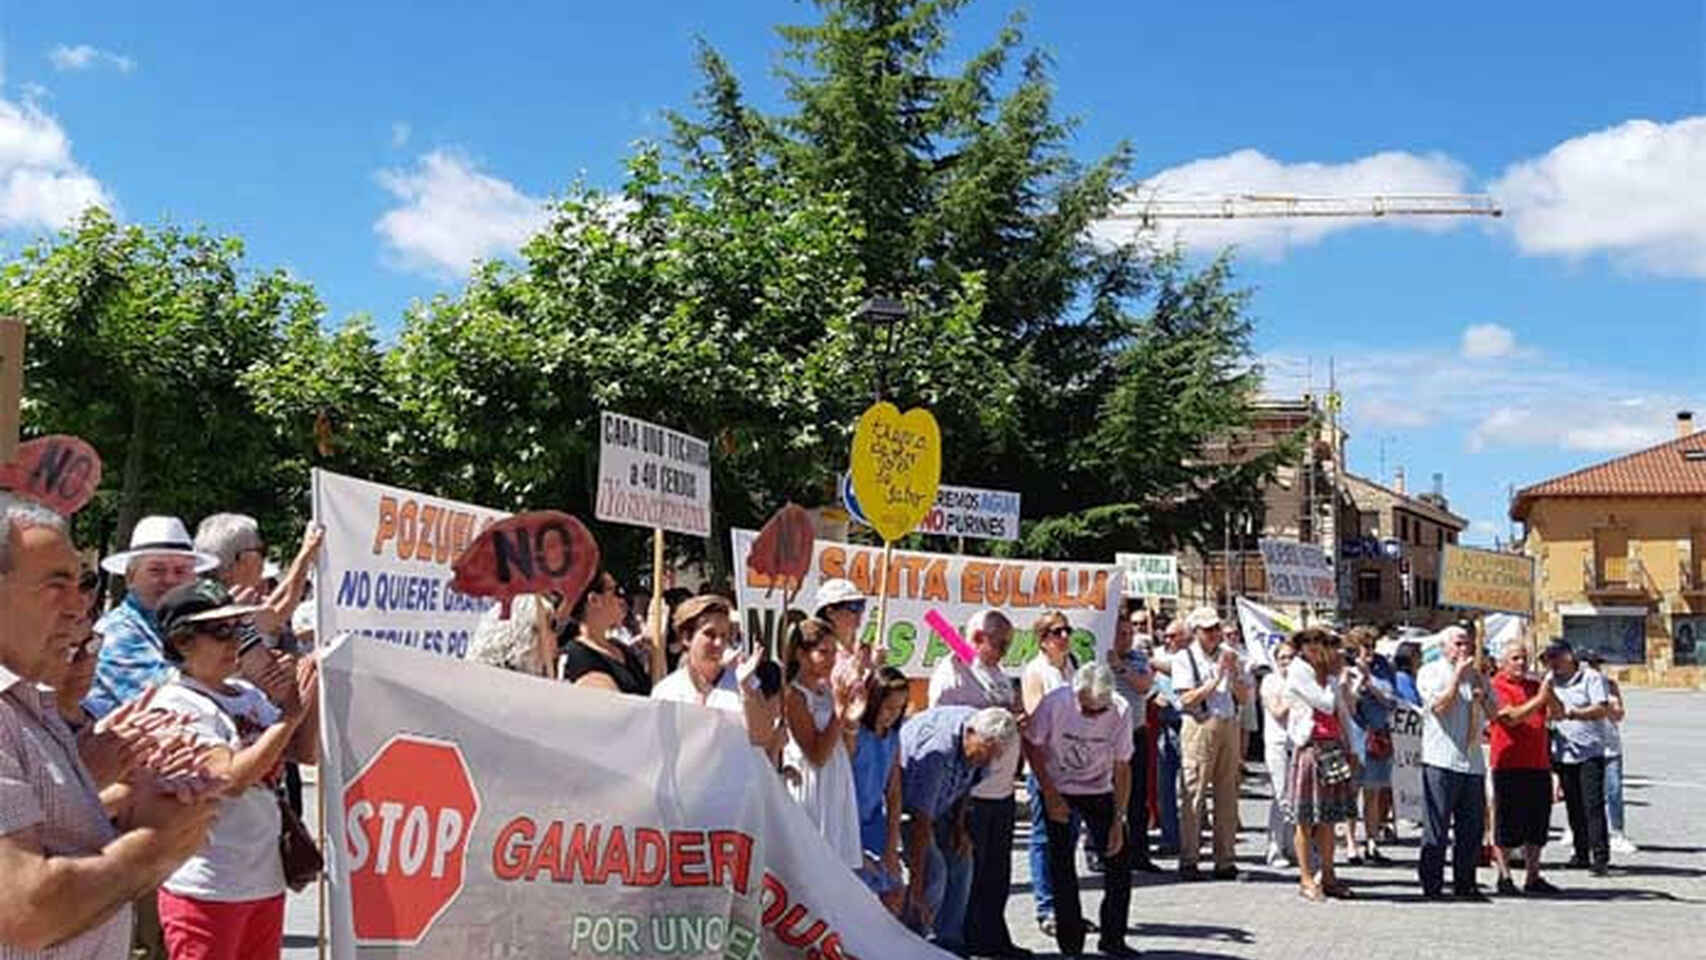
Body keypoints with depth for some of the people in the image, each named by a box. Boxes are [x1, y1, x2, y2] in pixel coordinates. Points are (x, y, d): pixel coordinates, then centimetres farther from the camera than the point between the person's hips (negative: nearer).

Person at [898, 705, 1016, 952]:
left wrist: (959, 824, 2)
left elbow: (967, 781, 9)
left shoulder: (982, 735, -14)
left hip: (938, 801, 8)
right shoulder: (938, 751, -39)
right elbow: (920, 821, -38)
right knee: (933, 871, -19)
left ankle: (947, 941, 11)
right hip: (900, 799, -8)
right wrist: (916, 886, -37)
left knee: (959, 860, 2)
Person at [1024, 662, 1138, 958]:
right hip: (1058, 790, -2)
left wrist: (1118, 822, -12)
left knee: (1119, 859, -4)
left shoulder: (1121, 711, -19)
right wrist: (1050, 795, -12)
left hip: (1098, 791, 2)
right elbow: (1032, 745, -9)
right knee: (1061, 865, -5)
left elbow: (1122, 768, -11)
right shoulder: (1055, 703, -24)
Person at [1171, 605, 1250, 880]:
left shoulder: (1229, 655, 14)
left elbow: (1244, 697, 11)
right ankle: (1188, 860, -1)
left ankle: (1225, 860, 12)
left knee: (1227, 795, 6)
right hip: (1200, 726, -5)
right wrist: (1216, 678, -13)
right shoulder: (1184, 658, 0)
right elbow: (1187, 699, -10)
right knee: (1195, 793, -5)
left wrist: (1233, 673, -4)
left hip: (1229, 726, 5)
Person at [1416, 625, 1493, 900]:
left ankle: (1465, 884, 15)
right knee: (1437, 826, -4)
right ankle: (1432, 885, 0)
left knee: (1471, 828, 6)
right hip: (1441, 760, -6)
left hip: (1473, 761, 6)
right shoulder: (1430, 672, 1)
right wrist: (1458, 676, -10)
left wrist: (1482, 694, -1)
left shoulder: (1475, 675, 18)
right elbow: (1439, 705, -13)